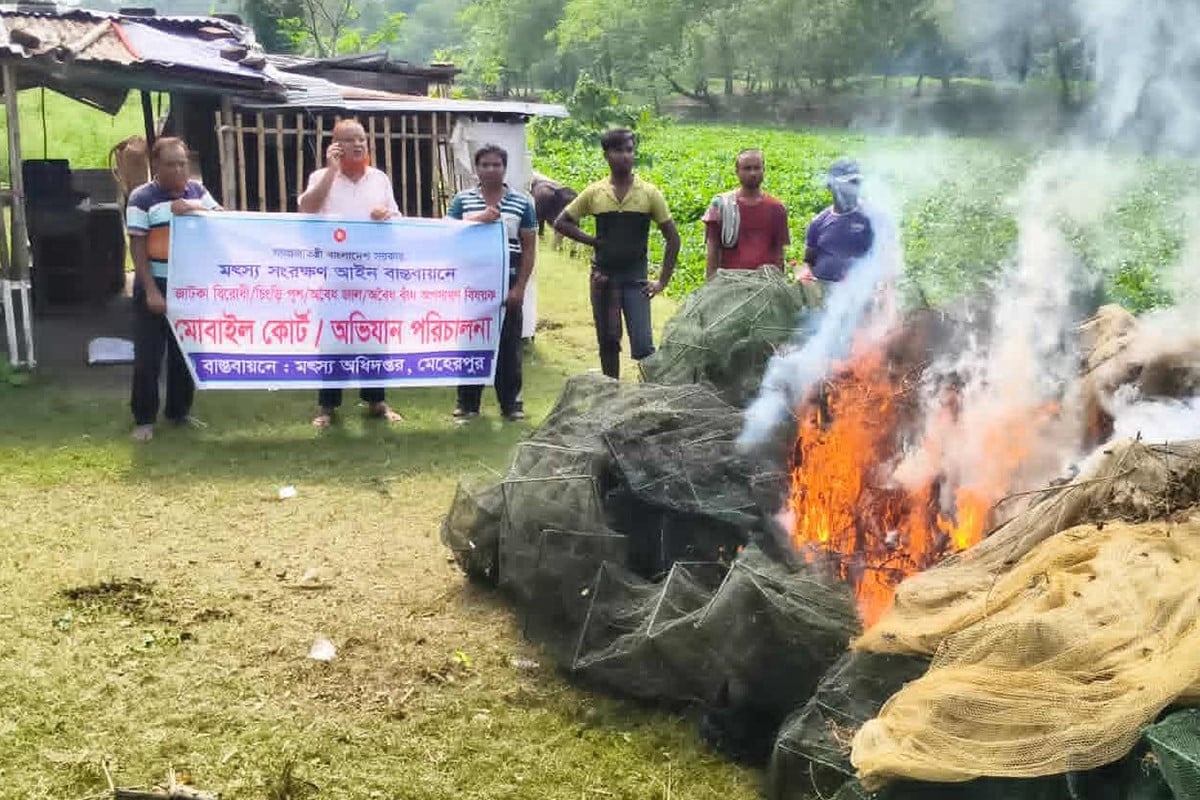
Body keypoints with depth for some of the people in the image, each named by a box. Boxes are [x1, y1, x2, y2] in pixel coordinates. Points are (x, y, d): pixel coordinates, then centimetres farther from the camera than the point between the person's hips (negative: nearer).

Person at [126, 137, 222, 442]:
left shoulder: (196, 190, 6)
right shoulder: (142, 197, -9)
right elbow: (137, 248, -12)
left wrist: (196, 208, -17)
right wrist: (151, 291, -18)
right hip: (156, 286, -5)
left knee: (186, 352, 13)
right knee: (148, 355, -1)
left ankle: (179, 411, 26)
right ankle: (144, 419, 8)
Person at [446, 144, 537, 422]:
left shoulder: (522, 202, 4)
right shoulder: (462, 200, 6)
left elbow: (529, 248, 3)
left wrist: (520, 287, -5)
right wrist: (479, 219, -17)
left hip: (507, 283, -1)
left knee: (508, 344, 4)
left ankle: (510, 402, 13)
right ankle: (468, 402, 14)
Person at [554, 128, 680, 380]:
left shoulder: (649, 193, -2)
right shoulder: (595, 192, 1)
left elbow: (672, 238, 1)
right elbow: (561, 223, 10)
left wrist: (663, 281, -4)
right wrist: (591, 240, -1)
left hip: (636, 277, -2)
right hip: (603, 277, 2)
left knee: (643, 345, -9)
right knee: (608, 342, 10)